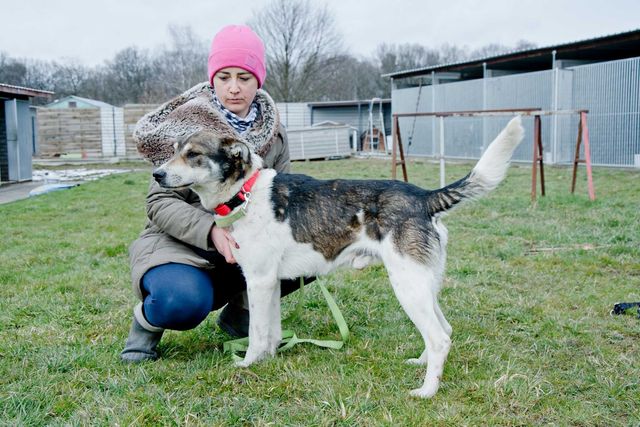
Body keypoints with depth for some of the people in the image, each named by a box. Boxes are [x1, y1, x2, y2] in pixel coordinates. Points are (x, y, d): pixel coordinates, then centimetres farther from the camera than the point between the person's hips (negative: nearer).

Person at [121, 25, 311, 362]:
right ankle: (147, 320, 2)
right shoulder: (186, 124, -13)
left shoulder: (272, 131, 1)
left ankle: (240, 311, 5)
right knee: (184, 301, -37)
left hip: (247, 244, 5)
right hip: (183, 243, -5)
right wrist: (210, 231, -33)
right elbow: (160, 203, -15)